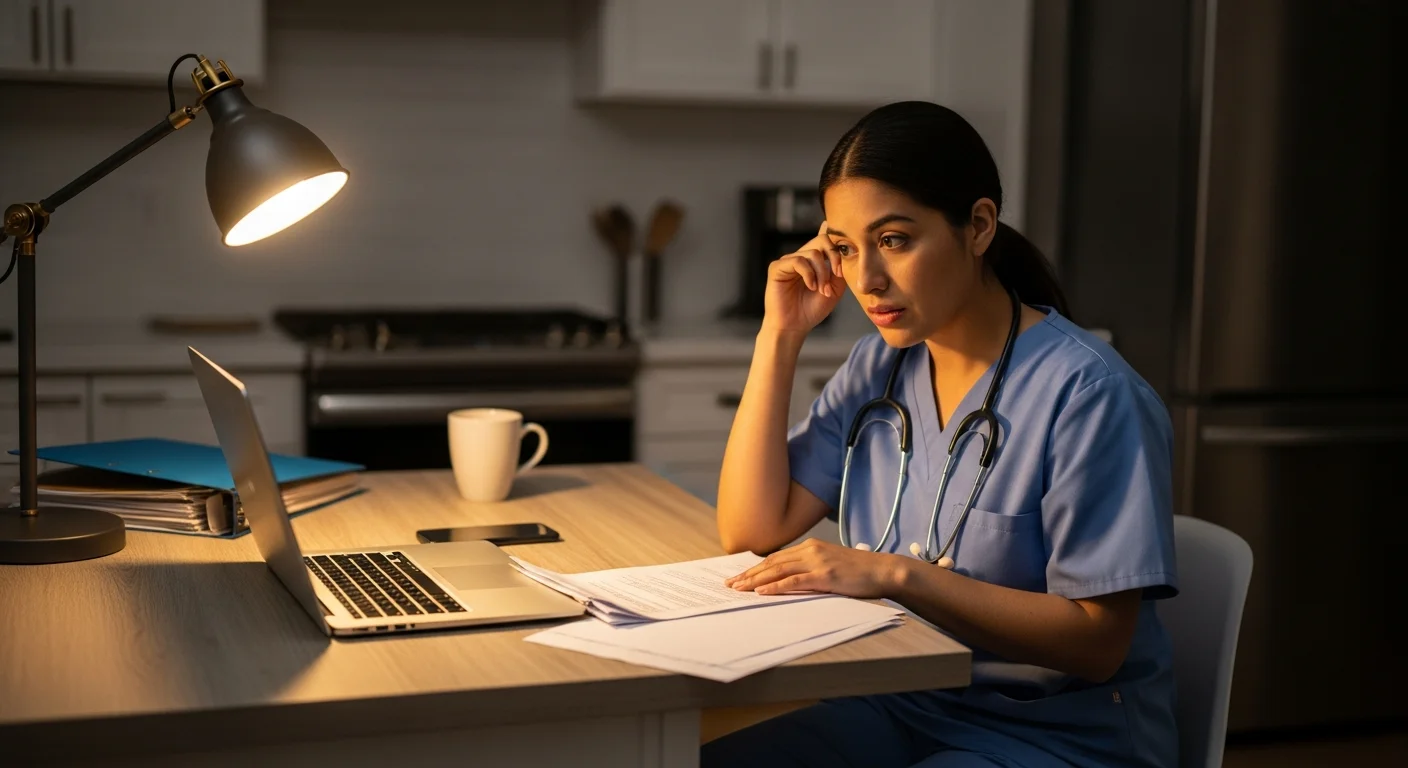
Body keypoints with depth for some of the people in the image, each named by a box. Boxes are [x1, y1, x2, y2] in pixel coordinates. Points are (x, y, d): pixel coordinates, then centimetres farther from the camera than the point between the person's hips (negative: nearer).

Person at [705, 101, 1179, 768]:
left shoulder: (1087, 394, -18)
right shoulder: (879, 365, 4)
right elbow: (752, 530, 0)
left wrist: (895, 574, -26)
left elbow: (1096, 640, -18)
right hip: (905, 706, 7)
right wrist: (780, 335, -5)